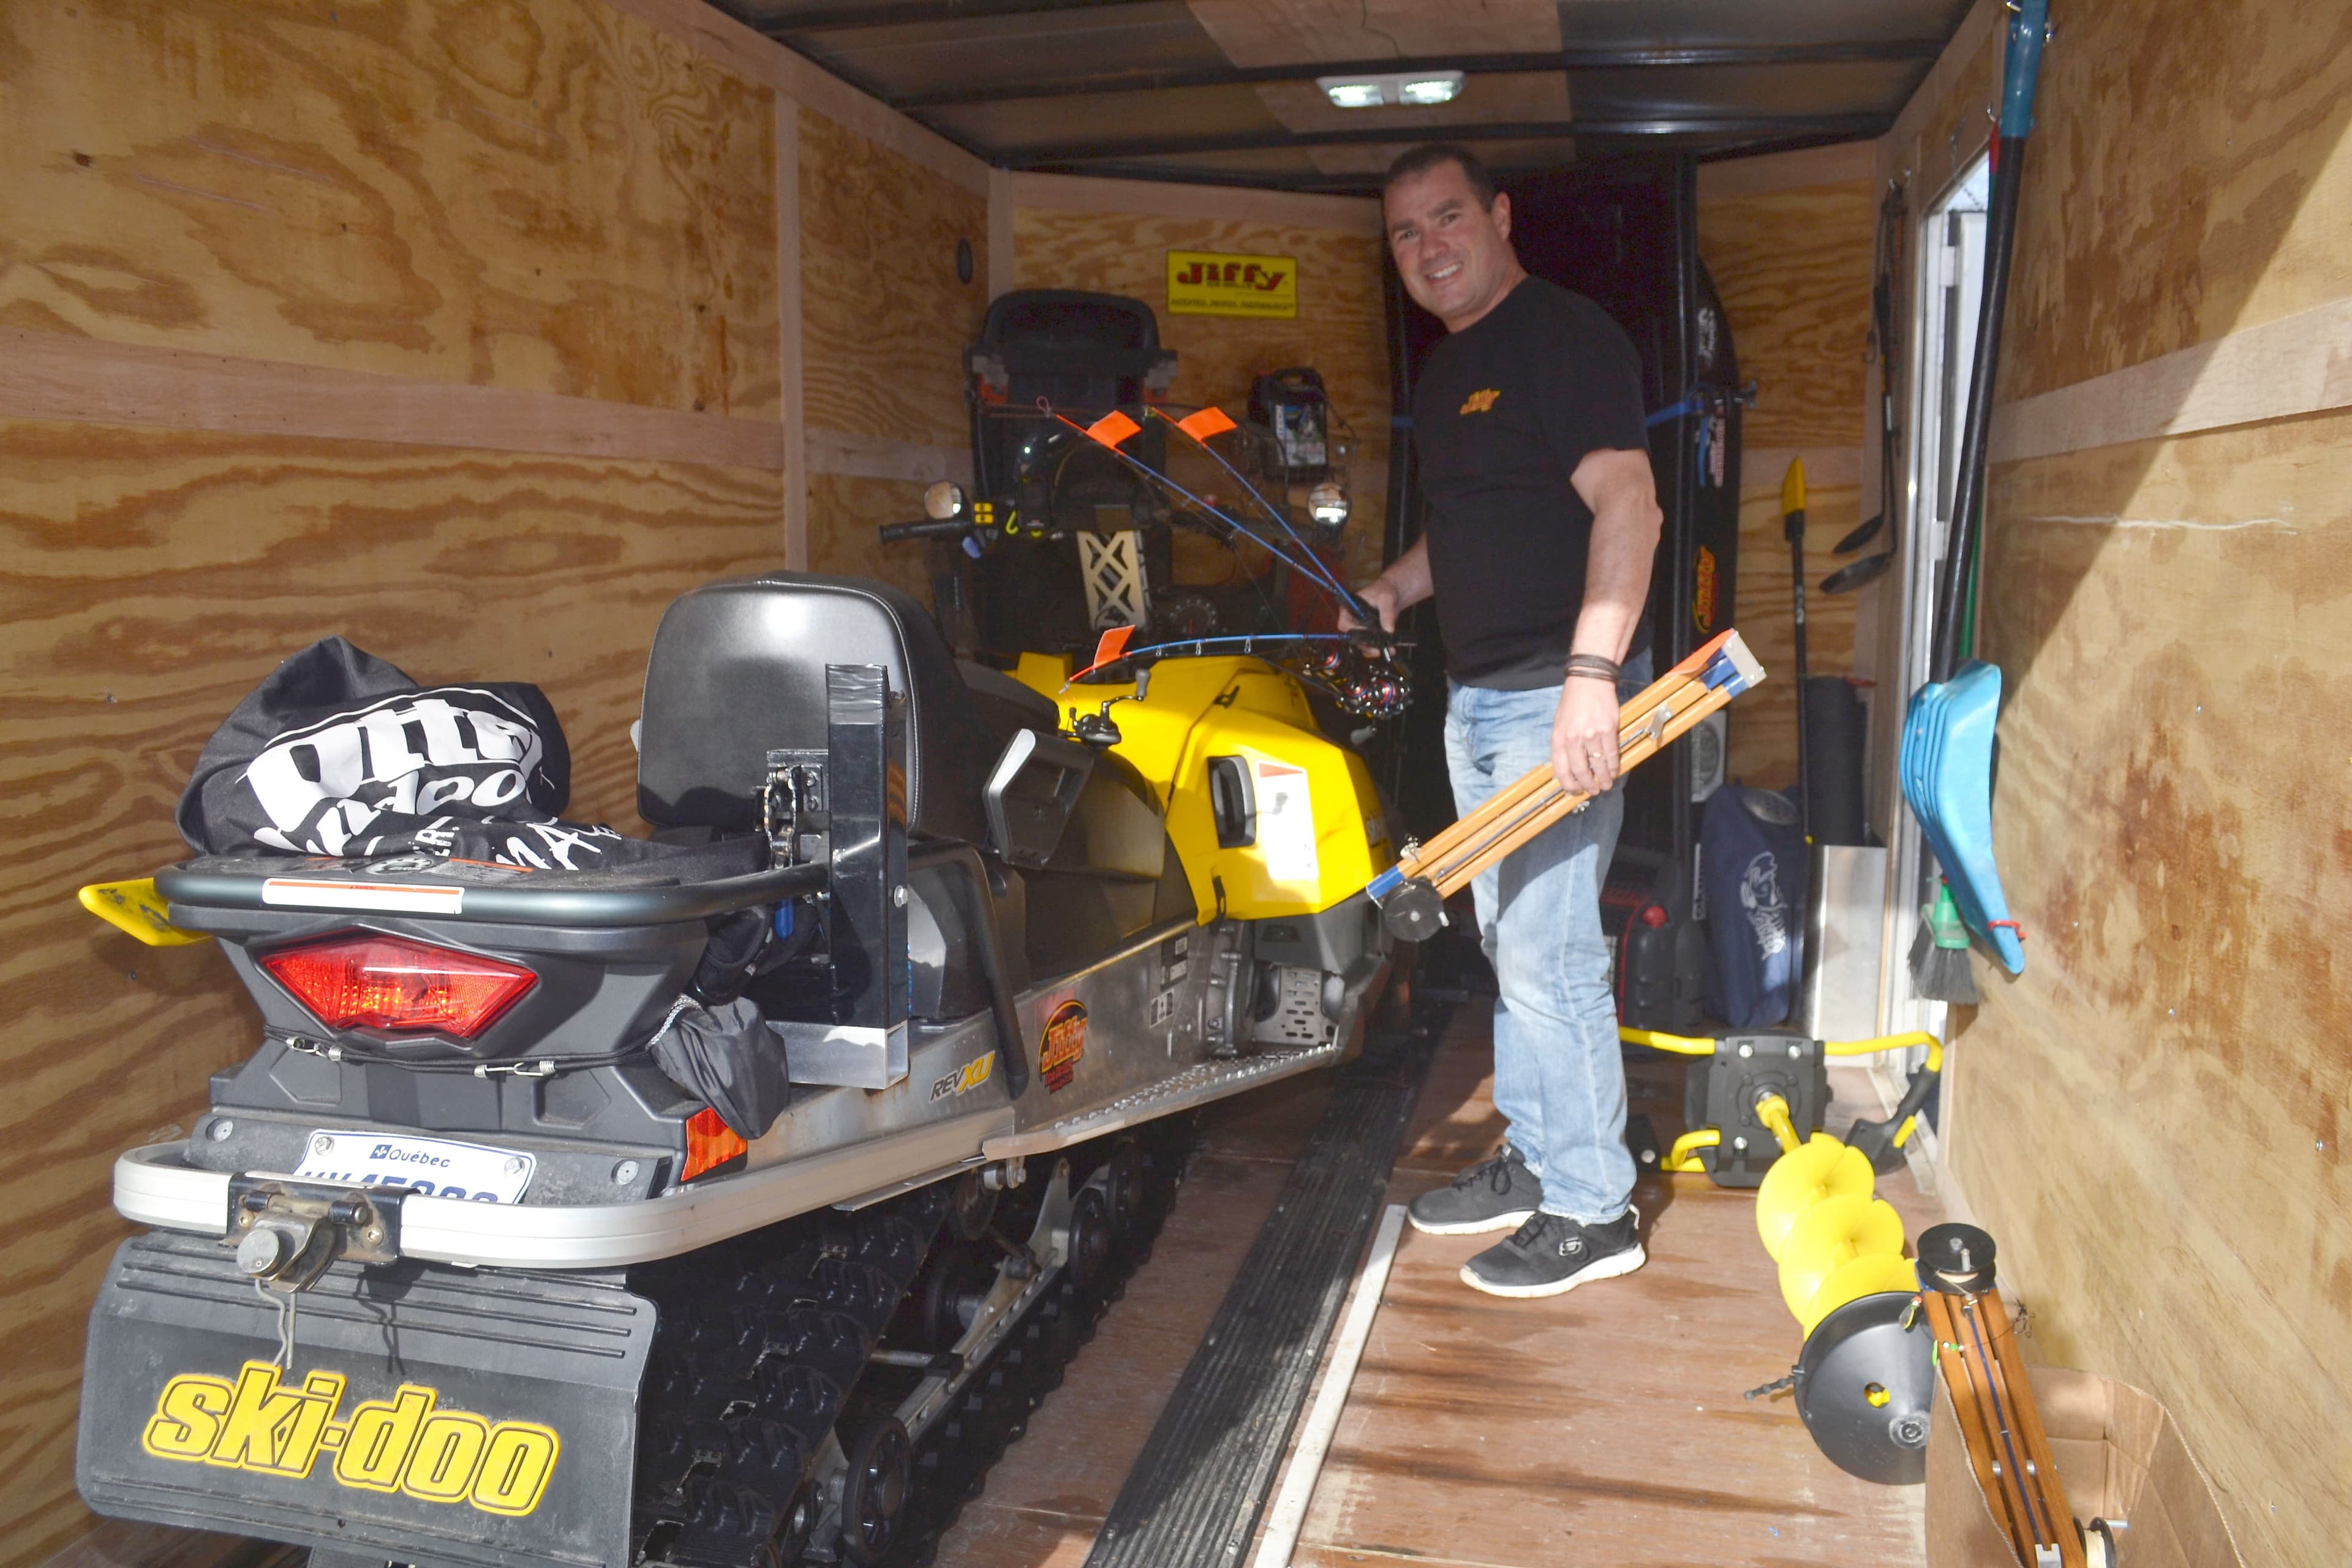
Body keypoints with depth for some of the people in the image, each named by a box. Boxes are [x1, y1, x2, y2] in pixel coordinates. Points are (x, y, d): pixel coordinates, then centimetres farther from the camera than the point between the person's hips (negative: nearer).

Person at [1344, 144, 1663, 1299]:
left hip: (1557, 694, -9)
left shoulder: (1566, 336, -10)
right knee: (1508, 944, 15)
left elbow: (1626, 503, -20)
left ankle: (1592, 1211, 7)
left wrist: (1593, 672, -29)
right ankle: (1532, 1160, 28)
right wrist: (1397, 585, 12)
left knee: (1550, 955, -7)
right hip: (1474, 694, 9)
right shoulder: (1443, 370, 18)